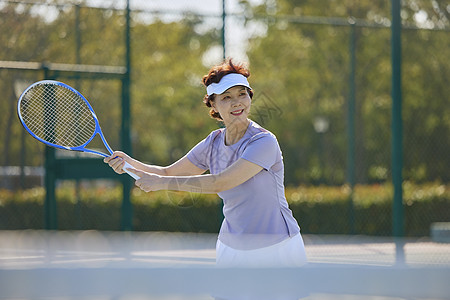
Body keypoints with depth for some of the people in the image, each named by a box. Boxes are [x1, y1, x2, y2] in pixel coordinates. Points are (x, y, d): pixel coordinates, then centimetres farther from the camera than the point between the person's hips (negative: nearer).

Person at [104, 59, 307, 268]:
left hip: (277, 251, -5)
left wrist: (162, 182, -24)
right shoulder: (213, 143, 2)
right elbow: (168, 173, 10)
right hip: (231, 250, 5)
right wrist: (130, 163, -9)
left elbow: (220, 182, -28)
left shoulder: (264, 142, -19)